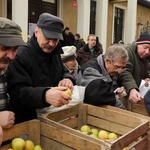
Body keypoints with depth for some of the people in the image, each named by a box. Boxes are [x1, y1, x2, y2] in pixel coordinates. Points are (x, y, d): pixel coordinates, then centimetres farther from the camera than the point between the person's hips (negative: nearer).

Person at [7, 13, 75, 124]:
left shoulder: (55, 54, 9)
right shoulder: (21, 56, -16)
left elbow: (63, 73, 21)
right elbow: (17, 92, -25)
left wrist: (67, 79, -5)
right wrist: (45, 95, -44)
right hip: (28, 121, -6)